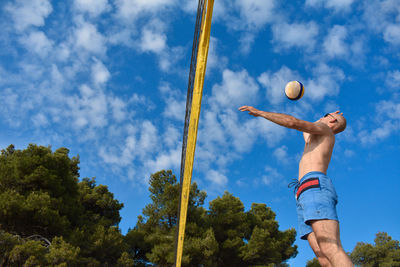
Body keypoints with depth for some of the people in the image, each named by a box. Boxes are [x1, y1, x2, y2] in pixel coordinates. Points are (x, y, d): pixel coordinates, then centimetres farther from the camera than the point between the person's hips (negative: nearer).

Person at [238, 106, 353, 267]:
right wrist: (329, 116, 71)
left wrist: (260, 112, 2)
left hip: (315, 186, -9)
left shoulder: (325, 129, 14)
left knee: (331, 250, -27)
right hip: (305, 199, 9)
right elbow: (304, 129, 62)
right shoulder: (315, 139, 38)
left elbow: (294, 123, -3)